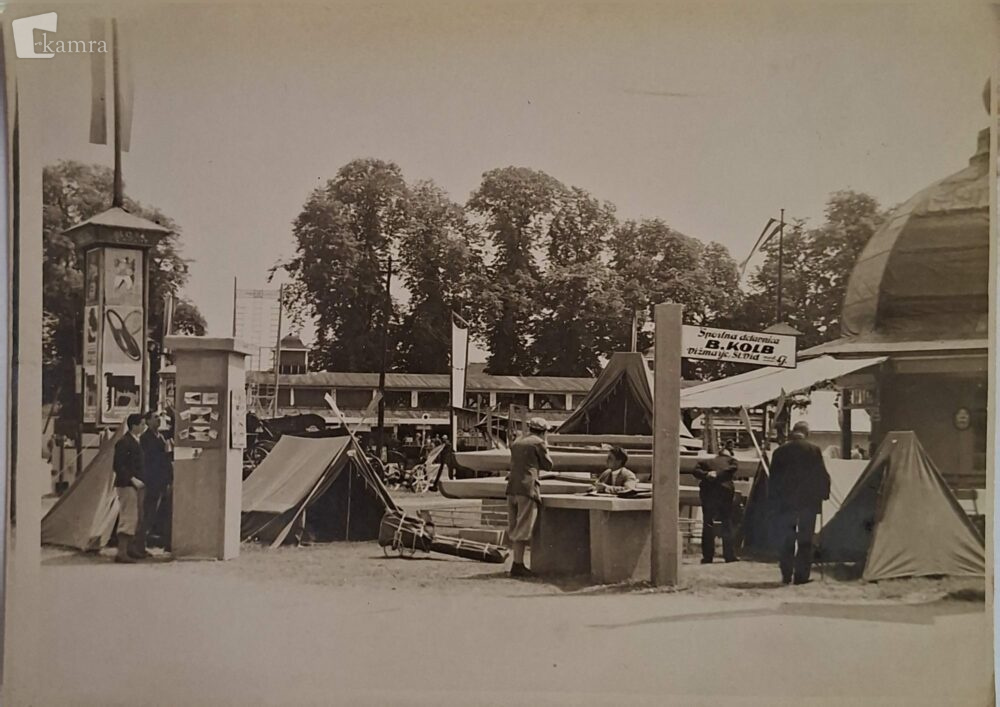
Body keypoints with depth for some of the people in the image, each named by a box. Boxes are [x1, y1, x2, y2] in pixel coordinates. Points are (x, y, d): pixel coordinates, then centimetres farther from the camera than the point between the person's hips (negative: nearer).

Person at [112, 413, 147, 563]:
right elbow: (118, 466, -19)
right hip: (126, 485, -10)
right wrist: (132, 479, -22)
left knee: (135, 519, 14)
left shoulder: (137, 441, 15)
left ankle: (128, 550, 22)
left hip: (136, 485, 10)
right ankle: (122, 553, -9)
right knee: (128, 518, -11)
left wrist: (139, 480, 14)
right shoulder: (124, 442, -14)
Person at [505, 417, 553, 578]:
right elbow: (548, 465, 5)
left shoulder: (515, 444, 18)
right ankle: (518, 565, -6)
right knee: (523, 528, -5)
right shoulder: (539, 443, -1)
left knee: (514, 528, 12)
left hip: (512, 488, 7)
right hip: (528, 487, -6)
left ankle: (517, 563, 15)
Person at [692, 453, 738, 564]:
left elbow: (696, 471, 4)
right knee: (727, 524, 6)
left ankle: (707, 557, 3)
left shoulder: (707, 462, 22)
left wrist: (706, 474, -9)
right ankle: (729, 556, 2)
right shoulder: (731, 460, 17)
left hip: (707, 490, 2)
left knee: (708, 524, 6)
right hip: (724, 489, -1)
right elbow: (733, 468, -5)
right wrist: (718, 475, -6)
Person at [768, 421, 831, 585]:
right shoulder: (814, 450, -3)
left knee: (785, 541, 8)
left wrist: (773, 499, 10)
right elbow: (823, 476, -1)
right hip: (808, 502, -1)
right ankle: (801, 576, -1)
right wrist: (824, 495, 10)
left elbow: (773, 478, 3)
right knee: (805, 541, 4)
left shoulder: (780, 451, 1)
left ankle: (786, 575, 5)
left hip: (785, 503, 1)